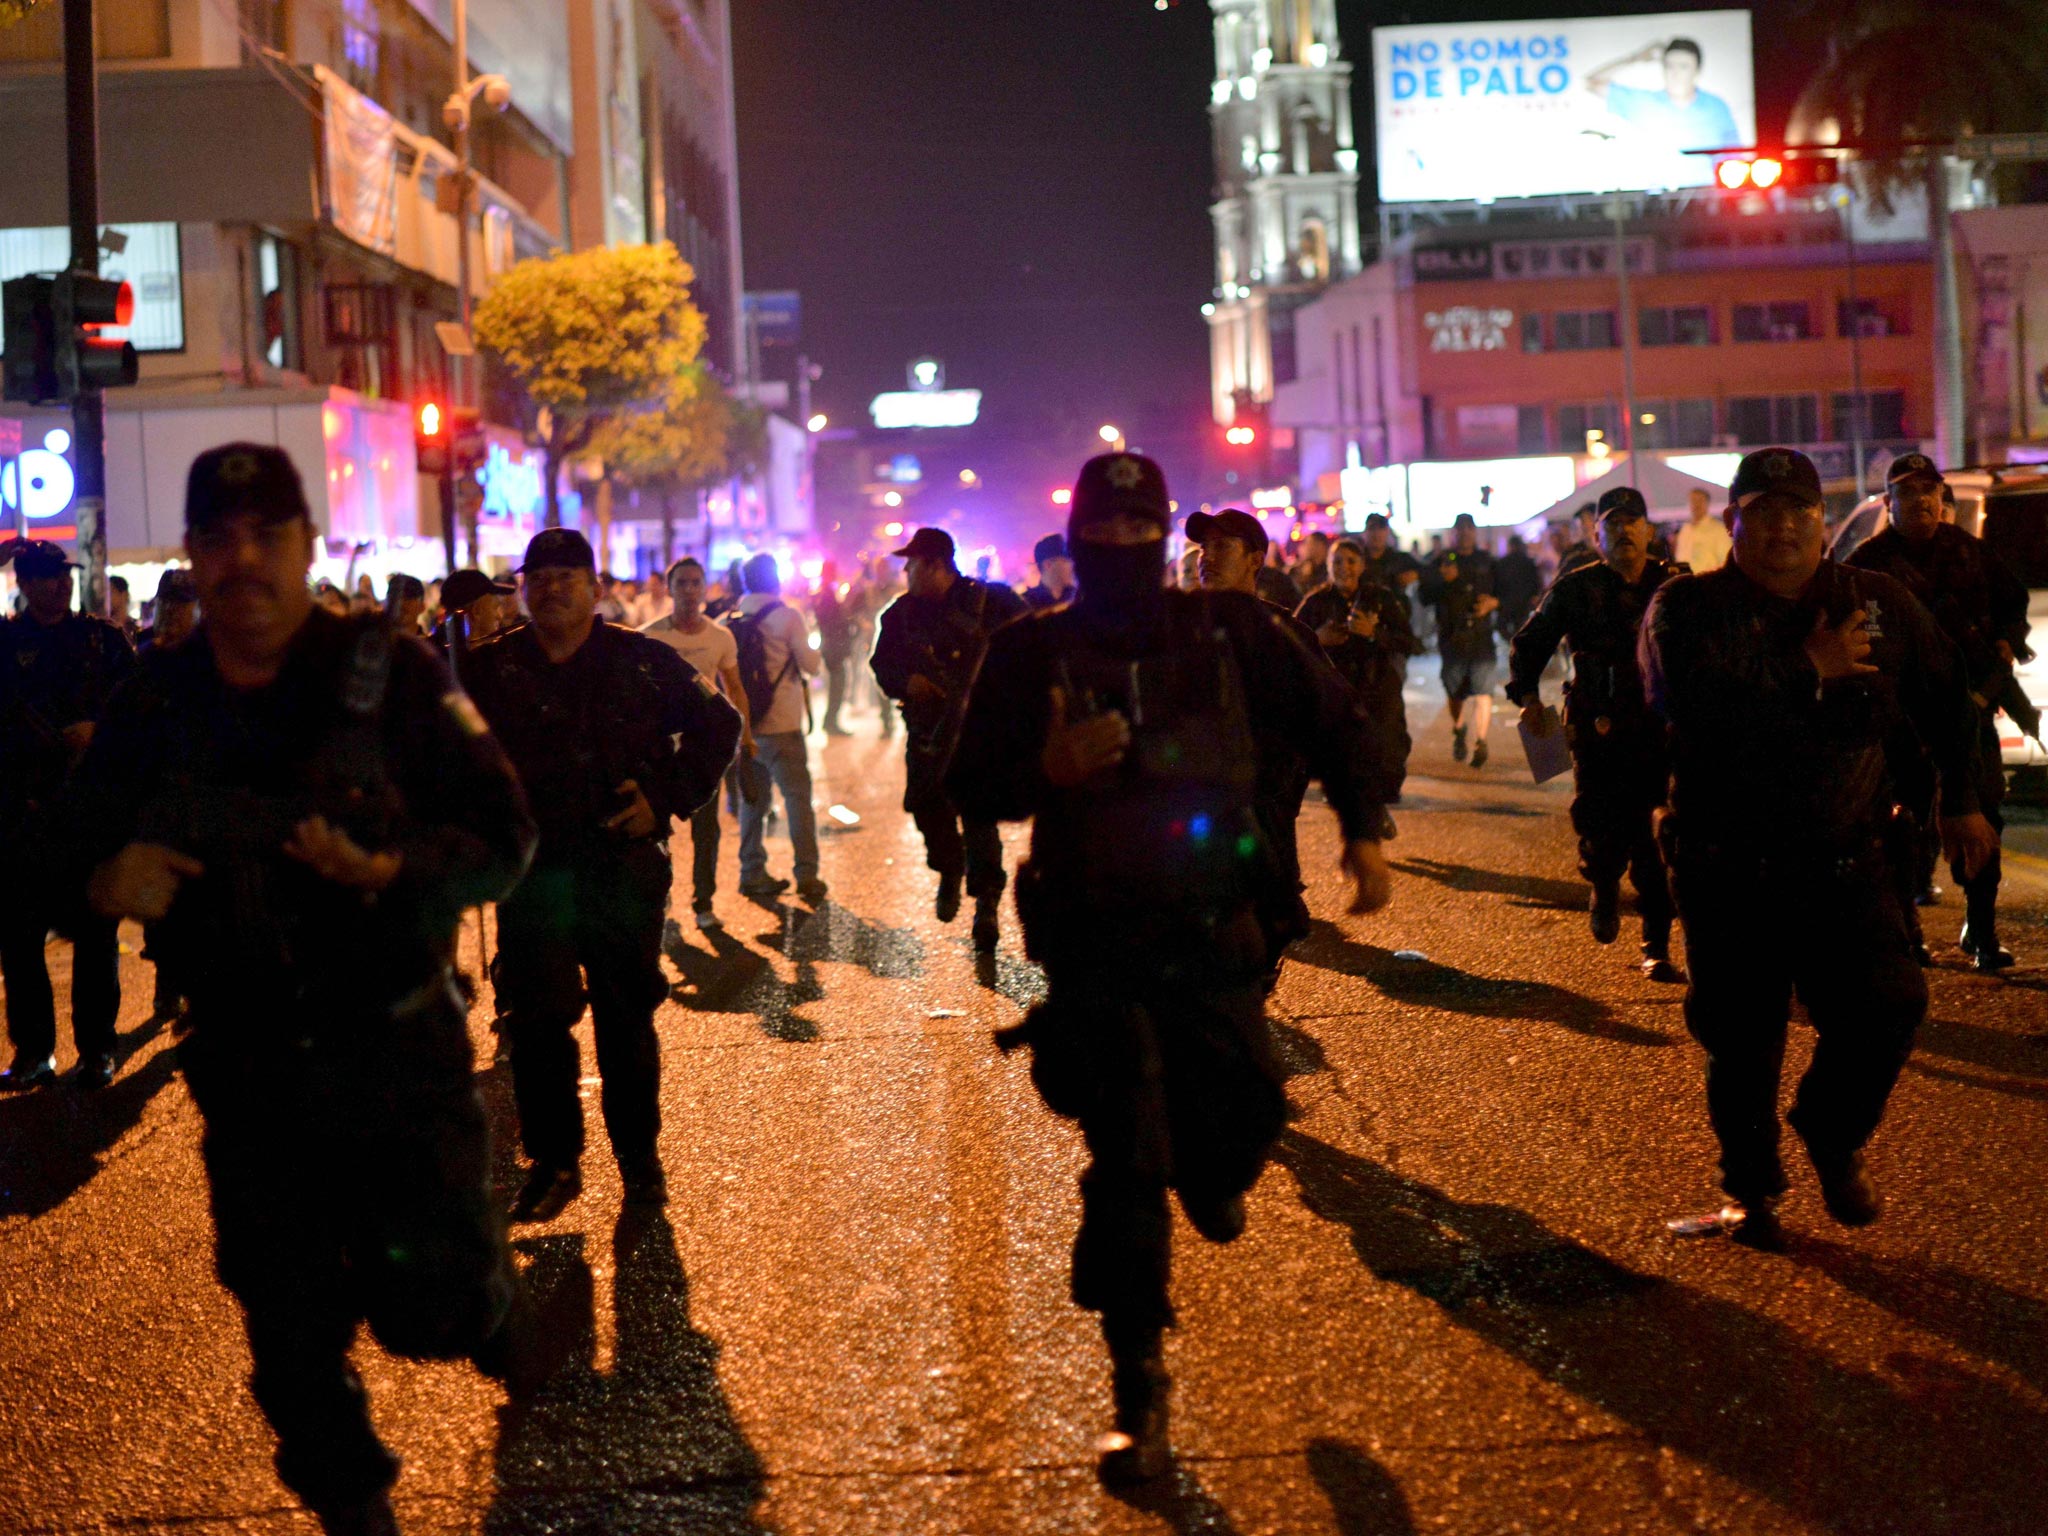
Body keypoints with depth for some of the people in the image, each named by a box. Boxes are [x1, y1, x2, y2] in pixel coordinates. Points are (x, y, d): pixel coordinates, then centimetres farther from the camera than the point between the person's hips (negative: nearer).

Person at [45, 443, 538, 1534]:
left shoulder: (388, 671, -7)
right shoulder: (155, 700, 3)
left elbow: (503, 833, -8)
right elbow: (71, 842, 13)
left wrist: (395, 869, -27)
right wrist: (105, 883, -10)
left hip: (400, 1046, -3)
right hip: (246, 1067, 3)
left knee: (436, 1308, -7)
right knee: (291, 1337, 12)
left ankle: (483, 1292, 30)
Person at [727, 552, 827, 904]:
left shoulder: (731, 620, 4)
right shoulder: (787, 617, -10)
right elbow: (812, 665, -7)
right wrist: (817, 658, 14)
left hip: (744, 725, 5)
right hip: (781, 725, -5)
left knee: (752, 798, 13)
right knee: (798, 798, 0)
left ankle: (752, 872, 14)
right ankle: (806, 875, -2)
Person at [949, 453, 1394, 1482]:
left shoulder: (1229, 633, 1)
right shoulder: (1032, 653, -1)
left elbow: (1334, 723, 13)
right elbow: (971, 787, 0)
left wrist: (1362, 830, 3)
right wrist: (1047, 768, -19)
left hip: (1214, 933, 2)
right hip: (1095, 943, -1)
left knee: (1245, 1110, -2)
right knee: (1125, 1162, -3)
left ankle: (1208, 1178, 40)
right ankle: (1137, 1385, 8)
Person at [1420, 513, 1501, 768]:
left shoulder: (1487, 561, 13)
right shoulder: (1440, 560, 7)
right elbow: (1425, 596, -2)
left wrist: (1493, 601, -4)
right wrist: (1442, 579, -19)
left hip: (1482, 635, 0)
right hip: (1452, 636, 0)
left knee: (1483, 691, -14)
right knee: (1456, 691, 9)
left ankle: (1480, 742, -21)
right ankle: (1458, 731, 36)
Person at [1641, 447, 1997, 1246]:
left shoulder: (1878, 603, 5)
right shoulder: (1686, 610, -5)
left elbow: (1944, 698, 20)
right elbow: (1694, 709, -24)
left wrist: (1961, 801, 24)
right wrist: (1809, 673, -19)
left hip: (1845, 861, 2)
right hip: (1728, 872, -2)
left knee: (1887, 1008, -13)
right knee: (1741, 1037, 5)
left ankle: (1834, 1136, 17)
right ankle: (1750, 1185, 29)